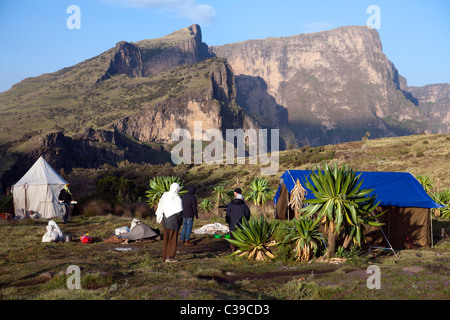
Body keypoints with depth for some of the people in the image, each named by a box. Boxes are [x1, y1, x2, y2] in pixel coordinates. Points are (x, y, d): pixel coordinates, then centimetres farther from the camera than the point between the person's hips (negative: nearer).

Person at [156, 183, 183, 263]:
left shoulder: (165, 195, 5)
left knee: (166, 238, 14)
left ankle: (165, 256, 17)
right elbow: (179, 211, -15)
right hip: (174, 220, -7)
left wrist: (160, 219, 17)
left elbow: (160, 208, 10)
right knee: (173, 239, 0)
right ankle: (169, 257, 0)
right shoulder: (177, 198, -14)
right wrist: (180, 222, -4)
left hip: (166, 219, 7)